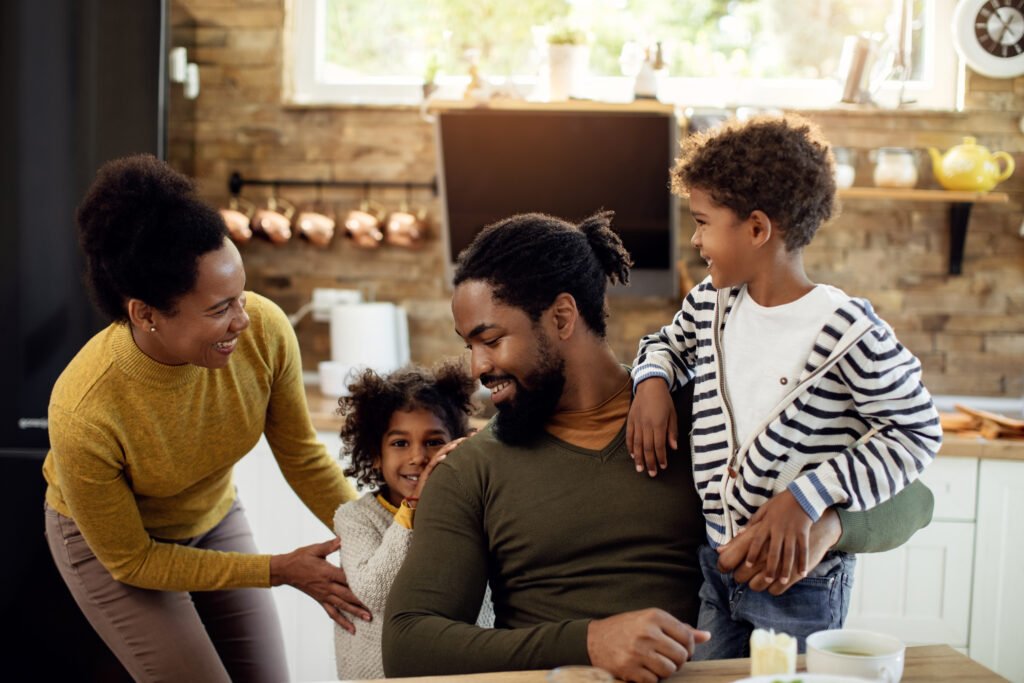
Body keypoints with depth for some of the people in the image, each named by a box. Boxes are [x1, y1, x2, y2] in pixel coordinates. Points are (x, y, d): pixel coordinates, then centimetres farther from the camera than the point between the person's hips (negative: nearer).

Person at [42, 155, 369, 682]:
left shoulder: (265, 330, -29)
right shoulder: (82, 416, -37)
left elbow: (301, 454, -10)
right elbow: (129, 560, -21)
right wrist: (282, 570, -23)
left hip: (214, 518, 4)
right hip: (107, 539, -4)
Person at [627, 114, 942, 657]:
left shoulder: (844, 329, -19)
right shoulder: (710, 303, 1)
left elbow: (917, 433, -15)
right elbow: (668, 342, 23)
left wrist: (806, 496, -22)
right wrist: (653, 380, -1)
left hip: (799, 579, -6)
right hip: (713, 566, 6)